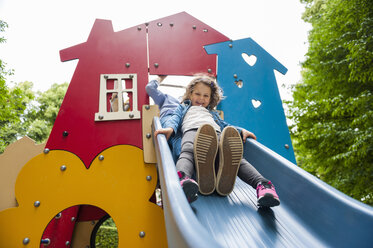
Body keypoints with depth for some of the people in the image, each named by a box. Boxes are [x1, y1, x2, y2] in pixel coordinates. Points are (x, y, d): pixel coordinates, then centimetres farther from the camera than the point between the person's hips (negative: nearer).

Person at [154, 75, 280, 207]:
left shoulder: (212, 112, 52)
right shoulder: (183, 107, 44)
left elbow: (224, 125, 38)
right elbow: (174, 118, 23)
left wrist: (241, 130, 15)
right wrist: (170, 127, -5)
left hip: (217, 134, 3)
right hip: (192, 130, -2)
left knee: (234, 154, -33)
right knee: (187, 152, -42)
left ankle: (262, 184, -58)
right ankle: (184, 180, -74)